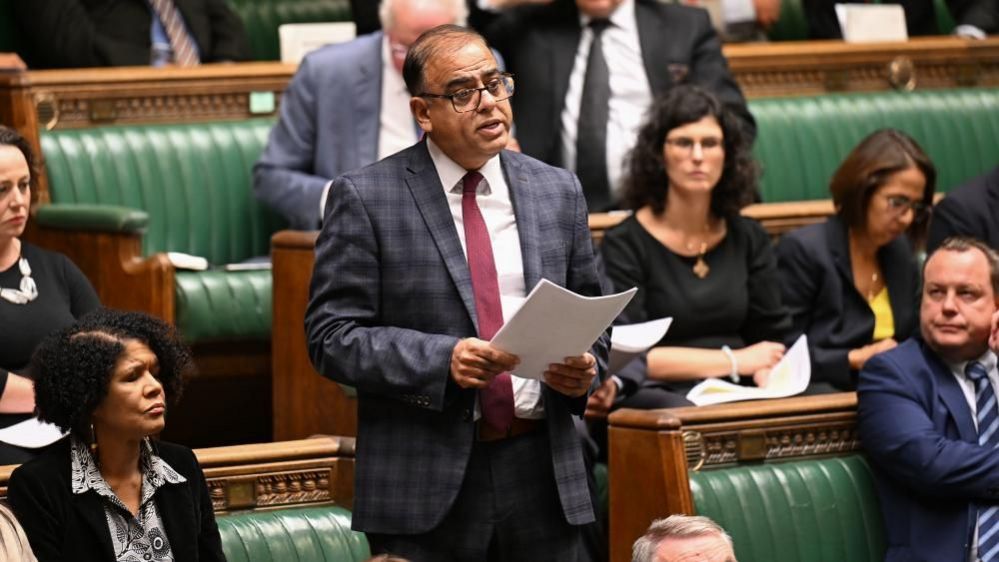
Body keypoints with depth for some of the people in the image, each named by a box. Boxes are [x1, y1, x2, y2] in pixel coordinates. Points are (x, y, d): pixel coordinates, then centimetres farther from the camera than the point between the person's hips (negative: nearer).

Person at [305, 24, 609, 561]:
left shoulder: (558, 192, 11)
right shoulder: (365, 198, -2)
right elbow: (332, 336, -7)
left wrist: (584, 368, -4)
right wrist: (442, 360, -20)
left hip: (541, 475, 4)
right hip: (424, 483, -3)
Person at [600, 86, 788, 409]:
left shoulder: (748, 238, 16)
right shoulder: (625, 245, 0)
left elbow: (771, 338, 13)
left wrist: (770, 379, -12)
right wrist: (735, 361, -6)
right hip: (660, 396, -3)